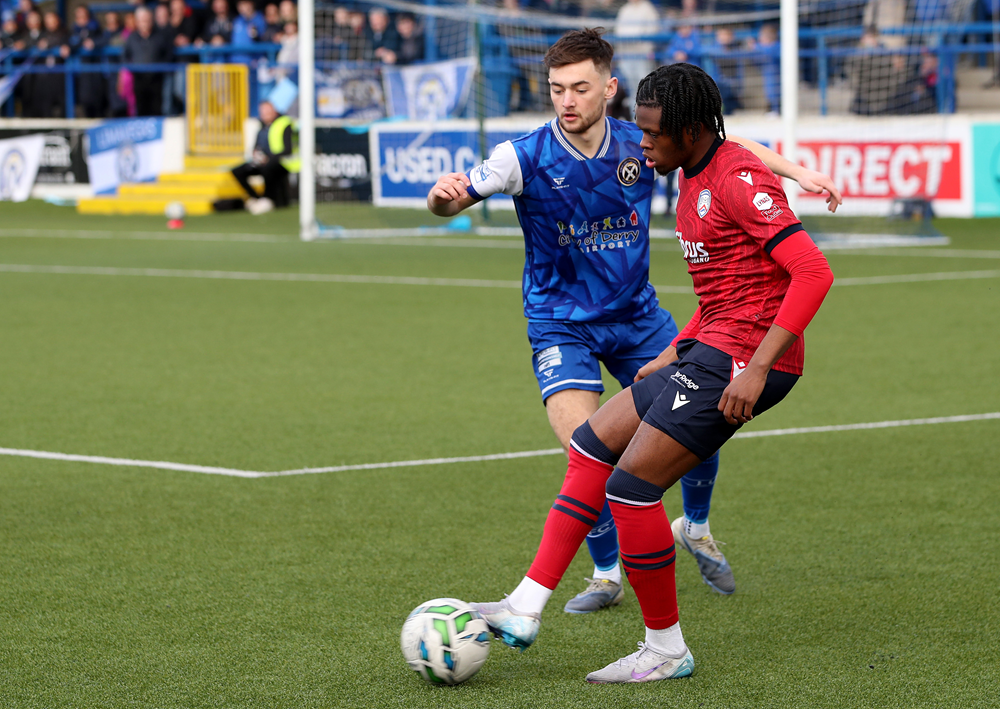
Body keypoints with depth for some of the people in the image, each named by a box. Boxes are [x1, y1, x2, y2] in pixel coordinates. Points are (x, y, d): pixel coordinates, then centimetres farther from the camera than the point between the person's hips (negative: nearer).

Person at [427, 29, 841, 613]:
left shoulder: (640, 146, -10)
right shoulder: (526, 157, -18)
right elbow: (451, 202, -22)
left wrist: (796, 172, -6)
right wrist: (443, 194, -46)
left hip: (636, 314, 3)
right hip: (560, 322, -3)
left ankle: (697, 530, 28)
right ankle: (607, 575, 4)